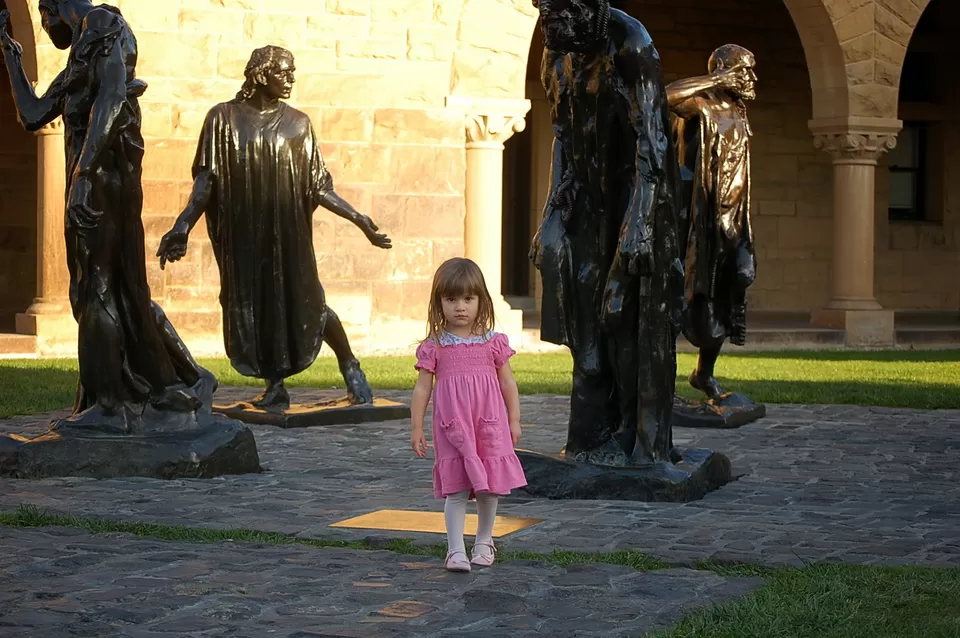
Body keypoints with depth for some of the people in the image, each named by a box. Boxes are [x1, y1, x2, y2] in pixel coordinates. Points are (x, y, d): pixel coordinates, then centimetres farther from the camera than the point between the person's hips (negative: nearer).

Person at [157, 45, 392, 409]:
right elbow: (206, 179, -3)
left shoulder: (297, 123, 7)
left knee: (304, 301, -7)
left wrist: (358, 220, -1)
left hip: (288, 232, 0)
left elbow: (317, 186, 6)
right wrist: (185, 223, -16)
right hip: (242, 233, 0)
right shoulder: (224, 118, 2)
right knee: (250, 306, -1)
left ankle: (351, 369, 8)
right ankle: (274, 386, 11)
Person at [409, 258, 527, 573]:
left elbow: (507, 382, 8)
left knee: (489, 487, 8)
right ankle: (455, 550, -1)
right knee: (456, 490, -4)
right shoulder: (433, 347, -1)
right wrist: (416, 427, 0)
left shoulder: (494, 342, 2)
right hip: (452, 428, -1)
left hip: (490, 426, 2)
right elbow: (423, 388, 2)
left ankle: (484, 542, 27)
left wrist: (514, 420, 7)